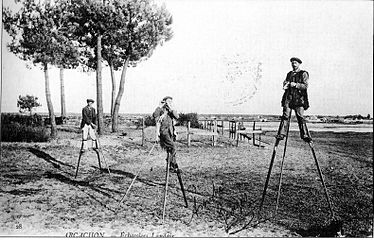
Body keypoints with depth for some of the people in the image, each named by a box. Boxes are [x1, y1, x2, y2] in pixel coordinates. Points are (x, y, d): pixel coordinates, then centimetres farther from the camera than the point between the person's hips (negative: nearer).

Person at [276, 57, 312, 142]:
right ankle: (281, 134, -8)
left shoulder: (303, 74, 7)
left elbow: (305, 86, -3)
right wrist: (286, 84, -5)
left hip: (299, 98, -4)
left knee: (300, 117, -8)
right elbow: (285, 83, 18)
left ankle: (305, 135, -5)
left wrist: (295, 84, -15)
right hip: (288, 97, 4)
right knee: (285, 116, -5)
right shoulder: (289, 74, 23)